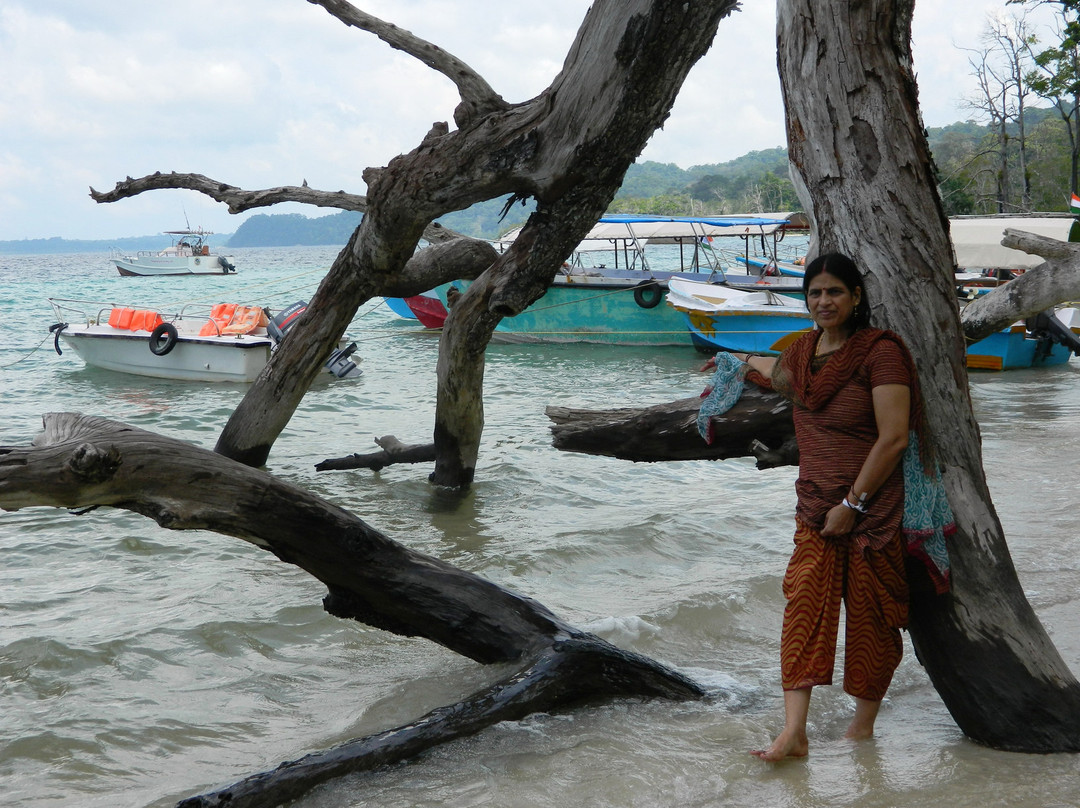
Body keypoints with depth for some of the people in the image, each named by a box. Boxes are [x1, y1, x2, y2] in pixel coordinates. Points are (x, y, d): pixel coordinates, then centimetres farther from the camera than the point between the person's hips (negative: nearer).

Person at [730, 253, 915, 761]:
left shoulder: (880, 351, -12)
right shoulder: (806, 350, 10)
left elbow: (894, 438, -17)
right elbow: (782, 373, 37)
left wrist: (852, 503, -16)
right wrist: (741, 361, 54)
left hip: (874, 505, -6)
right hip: (816, 504, 6)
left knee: (871, 612, 3)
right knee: (804, 603, -8)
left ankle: (864, 724, 21)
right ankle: (794, 732, -12)